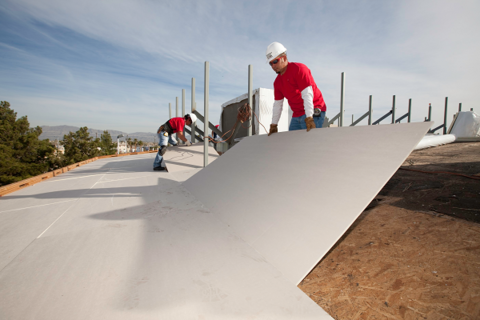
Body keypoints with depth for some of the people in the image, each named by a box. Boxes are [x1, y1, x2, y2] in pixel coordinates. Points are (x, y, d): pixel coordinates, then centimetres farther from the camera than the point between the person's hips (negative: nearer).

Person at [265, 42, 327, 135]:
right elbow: (277, 104, 16)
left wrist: (309, 119, -27)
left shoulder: (299, 69, -11)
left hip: (313, 113, -7)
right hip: (296, 116, 7)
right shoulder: (277, 82, 11)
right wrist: (274, 125, 16)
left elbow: (307, 94, -20)